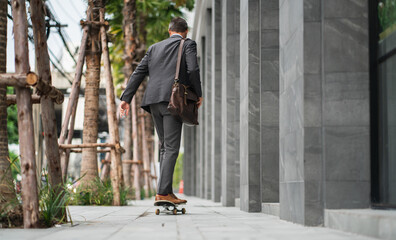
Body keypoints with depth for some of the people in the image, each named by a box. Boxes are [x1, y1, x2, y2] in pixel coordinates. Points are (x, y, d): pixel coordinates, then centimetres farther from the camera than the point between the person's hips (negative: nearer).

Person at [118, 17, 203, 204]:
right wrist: (198, 94, 3)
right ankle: (163, 192, -16)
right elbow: (193, 70, -8)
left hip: (153, 101, 6)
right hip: (172, 99, -6)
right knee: (171, 148, -8)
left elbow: (138, 73, 15)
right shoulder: (188, 44, 9)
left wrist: (126, 99, 11)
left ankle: (165, 191, 9)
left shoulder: (155, 48, 23)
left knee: (165, 147, 13)